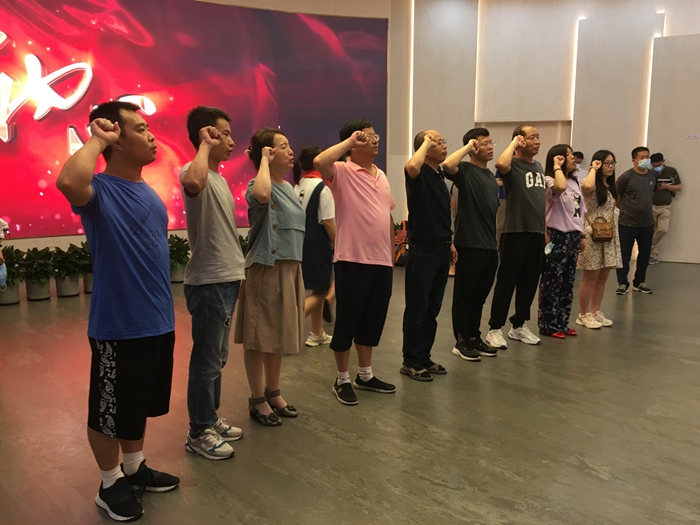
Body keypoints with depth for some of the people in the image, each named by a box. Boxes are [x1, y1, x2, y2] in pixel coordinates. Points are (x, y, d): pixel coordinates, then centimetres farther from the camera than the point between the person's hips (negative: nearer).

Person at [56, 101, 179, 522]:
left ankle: (135, 468, 41)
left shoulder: (150, 193, 9)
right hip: (118, 328, -8)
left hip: (157, 324, 8)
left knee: (140, 404, 23)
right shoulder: (99, 190, -16)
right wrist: (97, 140, -25)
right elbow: (68, 182, -41)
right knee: (110, 410, 10)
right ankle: (111, 484, 30)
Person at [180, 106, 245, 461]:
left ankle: (211, 419, 33)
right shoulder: (195, 172, -15)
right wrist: (205, 146, -26)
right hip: (209, 283, -10)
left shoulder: (218, 176, 15)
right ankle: (199, 433, 15)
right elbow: (192, 183, -43)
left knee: (217, 358, 19)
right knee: (207, 360, 1)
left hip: (227, 279, 10)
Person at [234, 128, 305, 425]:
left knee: (279, 335, 17)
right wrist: (264, 160, -23)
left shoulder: (288, 187, 14)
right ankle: (257, 400, 16)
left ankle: (273, 392, 31)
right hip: (265, 270, -8)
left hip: (290, 269, 8)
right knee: (259, 337, 3)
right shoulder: (260, 186, -13)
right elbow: (261, 195, -40)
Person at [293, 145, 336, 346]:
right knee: (320, 290, 3)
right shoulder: (322, 187, -14)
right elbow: (327, 222, -15)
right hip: (318, 243, -7)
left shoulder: (297, 186, 5)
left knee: (317, 289, 18)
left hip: (301, 242, 7)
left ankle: (317, 333, 26)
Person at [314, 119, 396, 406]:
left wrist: (391, 253, 18)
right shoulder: (342, 172, -7)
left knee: (373, 319, 15)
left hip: (381, 261, 7)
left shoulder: (381, 175, 15)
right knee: (347, 320, 3)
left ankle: (365, 375, 29)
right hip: (353, 260, -7)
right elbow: (319, 162, -30)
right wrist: (349, 141, -18)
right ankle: (342, 380, 17)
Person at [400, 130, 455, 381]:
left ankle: (424, 357, 24)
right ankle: (411, 361, 11)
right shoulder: (419, 174, -11)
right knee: (417, 309, 1)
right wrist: (426, 143, -21)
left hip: (441, 249, 8)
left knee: (432, 309, 14)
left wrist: (449, 242, 20)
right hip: (422, 250, -8)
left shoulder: (440, 175, 15)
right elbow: (411, 166, -37)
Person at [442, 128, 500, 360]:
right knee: (464, 295, 3)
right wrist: (467, 147, -17)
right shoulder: (465, 170, -7)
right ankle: (461, 342, 13)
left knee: (480, 296, 15)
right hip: (470, 244, -8)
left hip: (489, 245, 8)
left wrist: (495, 240, 20)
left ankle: (474, 338, 26)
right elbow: (447, 164, -31)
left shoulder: (490, 175, 17)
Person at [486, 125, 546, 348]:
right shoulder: (513, 164, -7)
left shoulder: (539, 167, 16)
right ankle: (495, 329, 4)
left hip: (537, 233, 7)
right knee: (507, 282, -4)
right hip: (515, 232, -7)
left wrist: (545, 229, 18)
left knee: (529, 282, 12)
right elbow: (500, 165, -33)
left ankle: (519, 325, 24)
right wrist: (513, 143, -17)